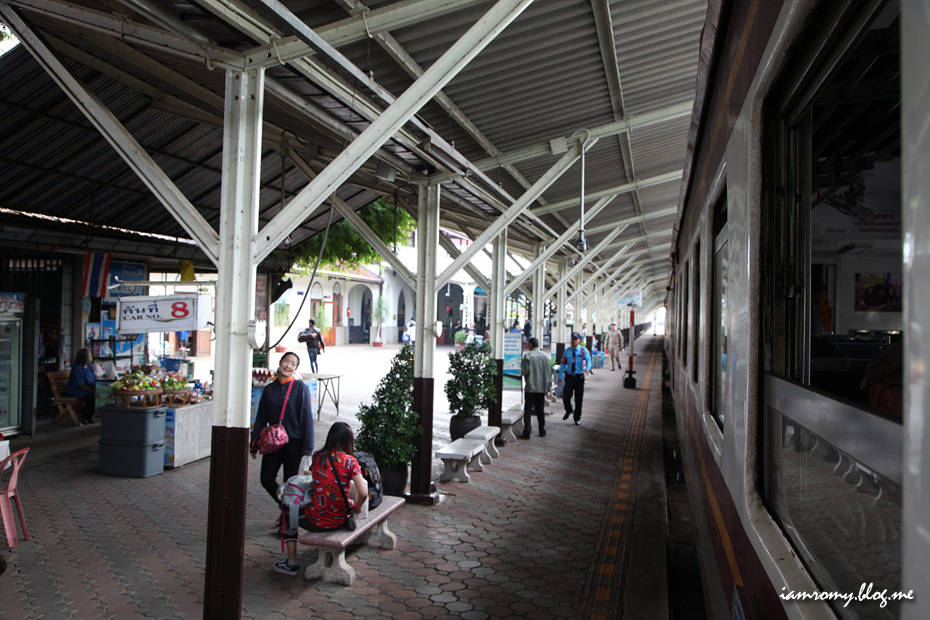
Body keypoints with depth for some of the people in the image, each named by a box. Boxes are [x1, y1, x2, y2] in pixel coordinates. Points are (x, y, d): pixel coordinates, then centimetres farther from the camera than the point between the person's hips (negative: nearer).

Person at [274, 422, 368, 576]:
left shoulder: (318, 456, -4)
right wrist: (356, 507, 1)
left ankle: (292, 563, 25)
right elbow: (363, 493, -21)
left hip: (316, 521, -1)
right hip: (339, 521, 1)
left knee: (289, 513, 28)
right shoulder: (350, 461, -12)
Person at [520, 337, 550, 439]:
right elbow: (549, 372, 6)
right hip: (542, 388, 4)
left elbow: (524, 371, -11)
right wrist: (547, 386, 13)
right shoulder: (545, 356, 3)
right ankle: (542, 431, 21)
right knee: (540, 410, 14)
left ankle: (527, 432, -6)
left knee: (528, 410, -1)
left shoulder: (528, 356, -10)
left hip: (531, 387, -4)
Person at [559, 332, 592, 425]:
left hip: (579, 377, -1)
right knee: (565, 396, -7)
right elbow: (563, 364, 9)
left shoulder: (583, 350, -1)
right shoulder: (567, 351, 7)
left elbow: (588, 360, -18)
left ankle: (577, 418, 22)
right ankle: (568, 411, 25)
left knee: (579, 399, 5)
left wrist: (587, 368, -40)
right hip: (569, 377, 1)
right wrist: (560, 377, 2)